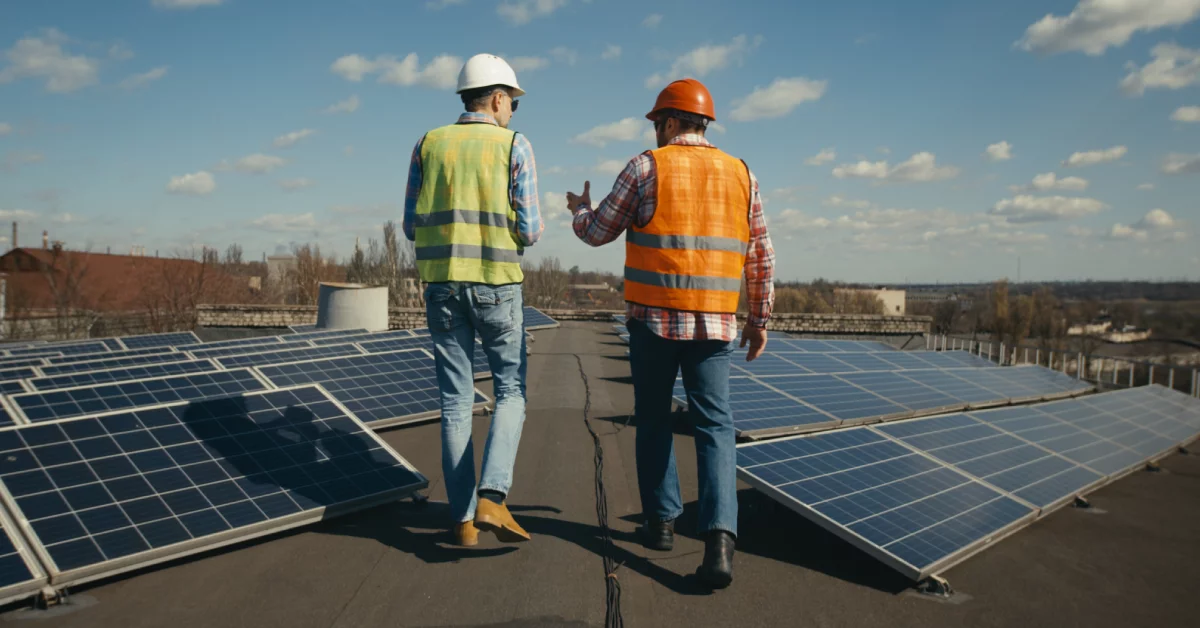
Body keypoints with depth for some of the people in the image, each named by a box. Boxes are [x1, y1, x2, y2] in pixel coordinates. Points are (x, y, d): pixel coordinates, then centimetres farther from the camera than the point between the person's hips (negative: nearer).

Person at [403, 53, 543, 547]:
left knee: (456, 401, 8)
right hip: (497, 284, -3)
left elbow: (412, 226, 6)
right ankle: (491, 498, -9)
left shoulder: (429, 145, 9)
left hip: (441, 283, 3)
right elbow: (529, 231, -6)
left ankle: (464, 519, 10)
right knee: (511, 393, 9)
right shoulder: (514, 146, 0)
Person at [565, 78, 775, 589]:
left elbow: (598, 233, 5)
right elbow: (760, 257, 9)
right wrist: (760, 319, 17)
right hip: (714, 325, 2)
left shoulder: (645, 168, -1)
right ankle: (719, 536, -12)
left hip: (653, 318, -2)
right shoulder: (740, 174, 8)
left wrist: (579, 209, 27)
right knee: (714, 428, 3)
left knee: (654, 421, 16)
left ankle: (661, 520, 23)